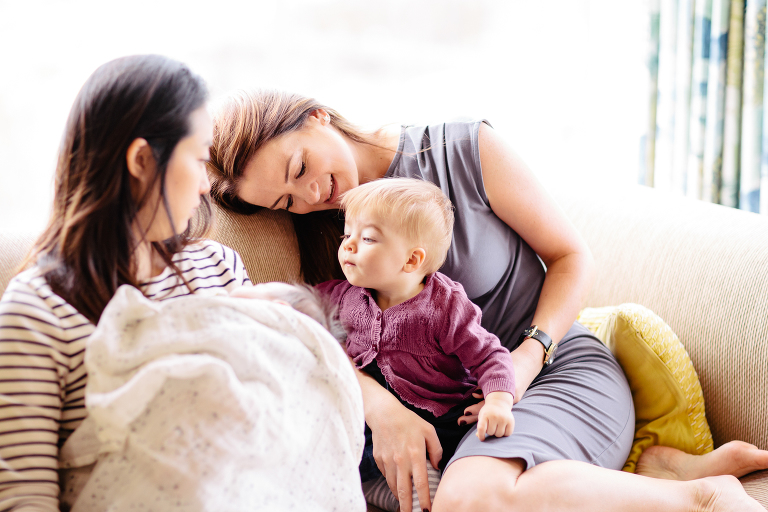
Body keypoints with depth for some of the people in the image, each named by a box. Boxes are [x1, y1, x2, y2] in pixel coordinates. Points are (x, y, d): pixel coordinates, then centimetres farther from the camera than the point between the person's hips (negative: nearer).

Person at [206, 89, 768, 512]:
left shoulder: (465, 150, -4)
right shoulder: (329, 229, 6)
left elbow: (571, 256, 2)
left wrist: (527, 357, -13)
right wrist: (382, 407, -22)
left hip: (562, 368, -4)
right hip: (443, 408, 4)